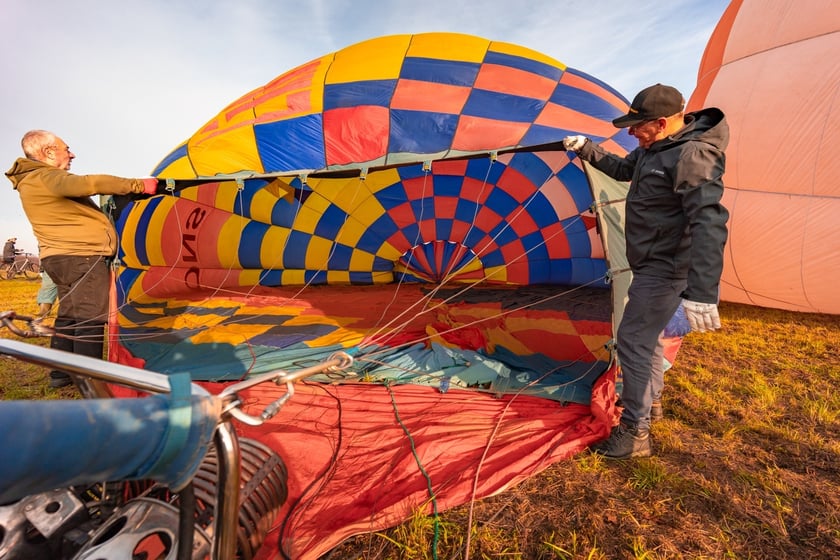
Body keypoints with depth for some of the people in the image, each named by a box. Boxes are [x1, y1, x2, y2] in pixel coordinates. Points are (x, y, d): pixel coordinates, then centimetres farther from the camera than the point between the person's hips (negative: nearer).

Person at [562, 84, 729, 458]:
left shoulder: (692, 156, -24)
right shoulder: (655, 148, 6)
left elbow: (708, 224, -32)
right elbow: (624, 169, 27)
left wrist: (701, 292, -38)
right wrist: (587, 149, 19)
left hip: (664, 270, -10)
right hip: (652, 263, 10)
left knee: (633, 340, -6)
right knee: (646, 334, 22)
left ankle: (634, 432, 9)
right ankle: (650, 399, 43)